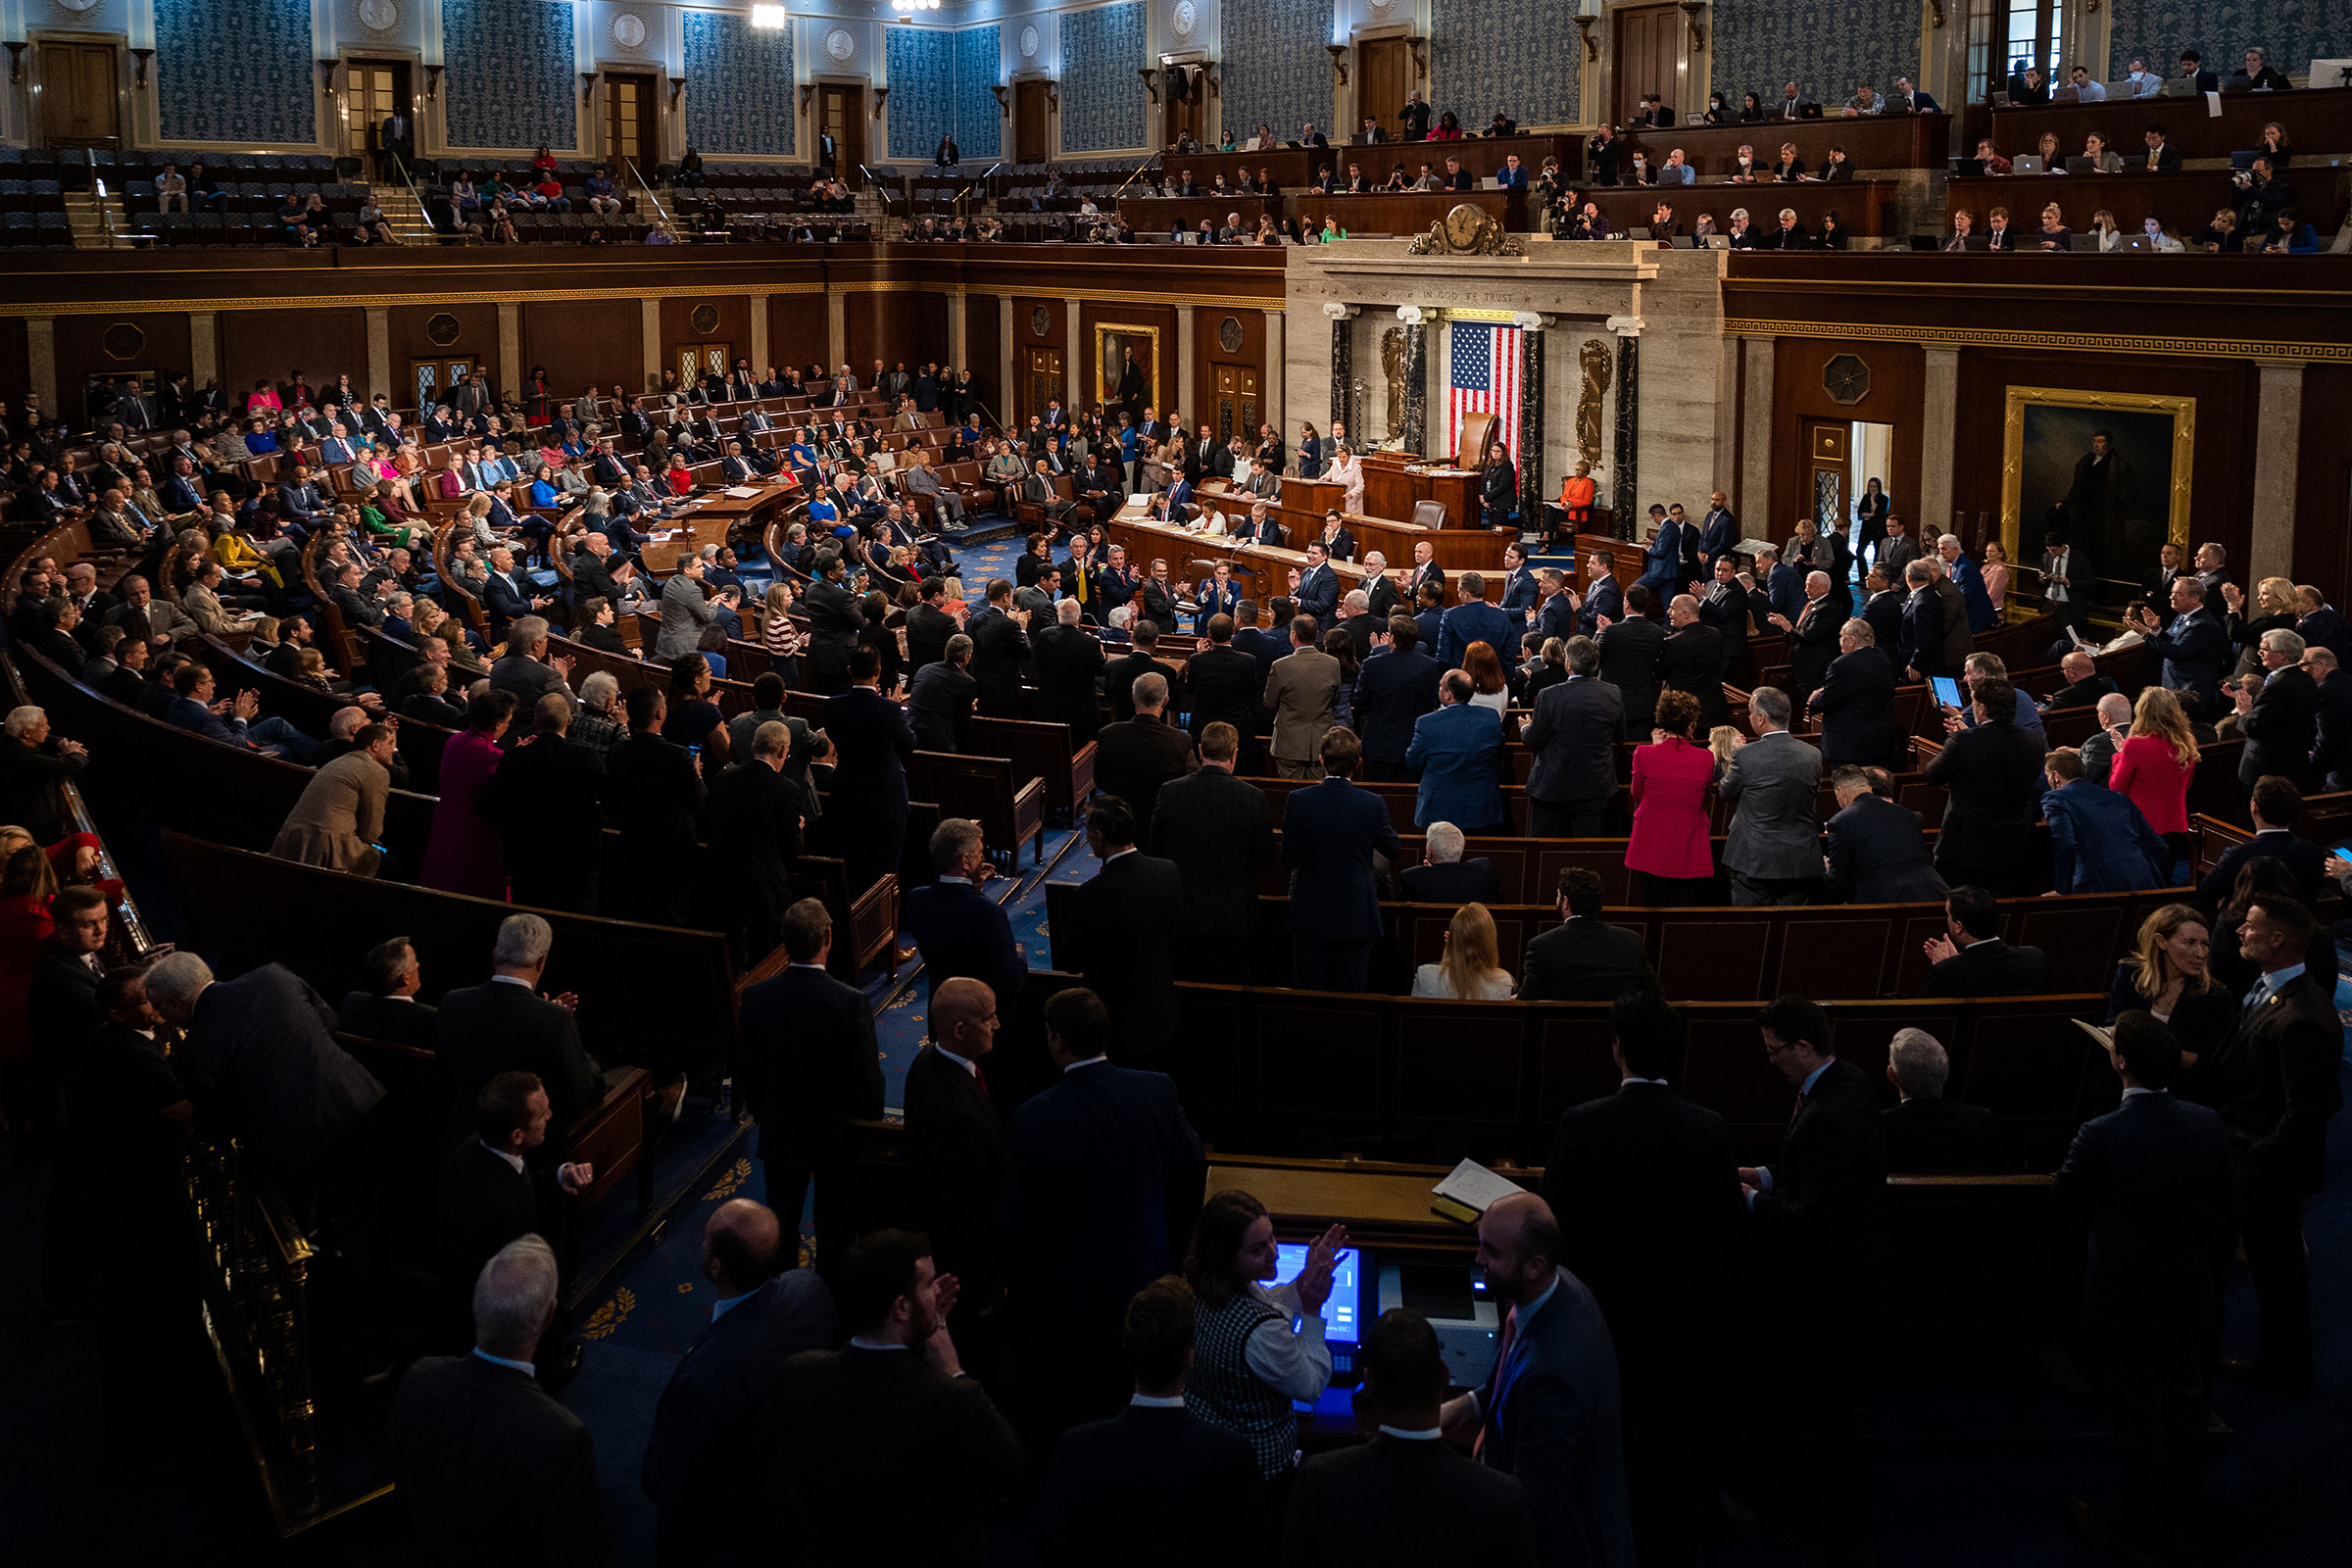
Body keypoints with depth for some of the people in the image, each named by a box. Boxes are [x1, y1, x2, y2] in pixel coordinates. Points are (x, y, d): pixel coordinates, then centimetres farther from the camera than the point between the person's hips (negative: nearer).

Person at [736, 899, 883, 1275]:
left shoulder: (755, 997, -16)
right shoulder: (852, 1003, -26)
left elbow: (745, 1069, -3)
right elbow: (867, 1075, -17)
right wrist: (870, 1118, 3)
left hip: (779, 1132, 3)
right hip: (836, 1132, -2)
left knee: (781, 1219, 20)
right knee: (833, 1219, 18)